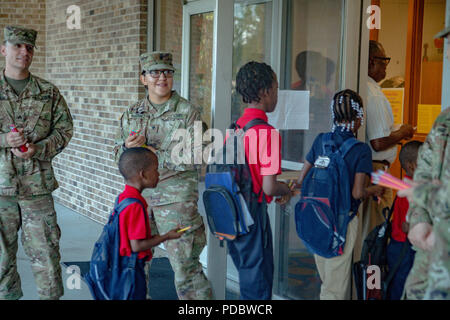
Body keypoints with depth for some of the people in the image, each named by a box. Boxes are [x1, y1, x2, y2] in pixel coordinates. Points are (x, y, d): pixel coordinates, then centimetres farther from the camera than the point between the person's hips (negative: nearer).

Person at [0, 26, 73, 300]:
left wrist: (39, 149, -11)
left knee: (45, 249, 2)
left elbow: (64, 129, 6)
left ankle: (51, 295, 14)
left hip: (37, 184, 0)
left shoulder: (49, 92, 6)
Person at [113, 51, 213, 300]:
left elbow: (192, 158, -12)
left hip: (176, 197, -5)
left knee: (185, 264, -4)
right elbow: (118, 154, 14)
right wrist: (128, 146, -9)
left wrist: (154, 154, -15)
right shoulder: (132, 114, 12)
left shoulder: (188, 113, -4)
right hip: (139, 194, 5)